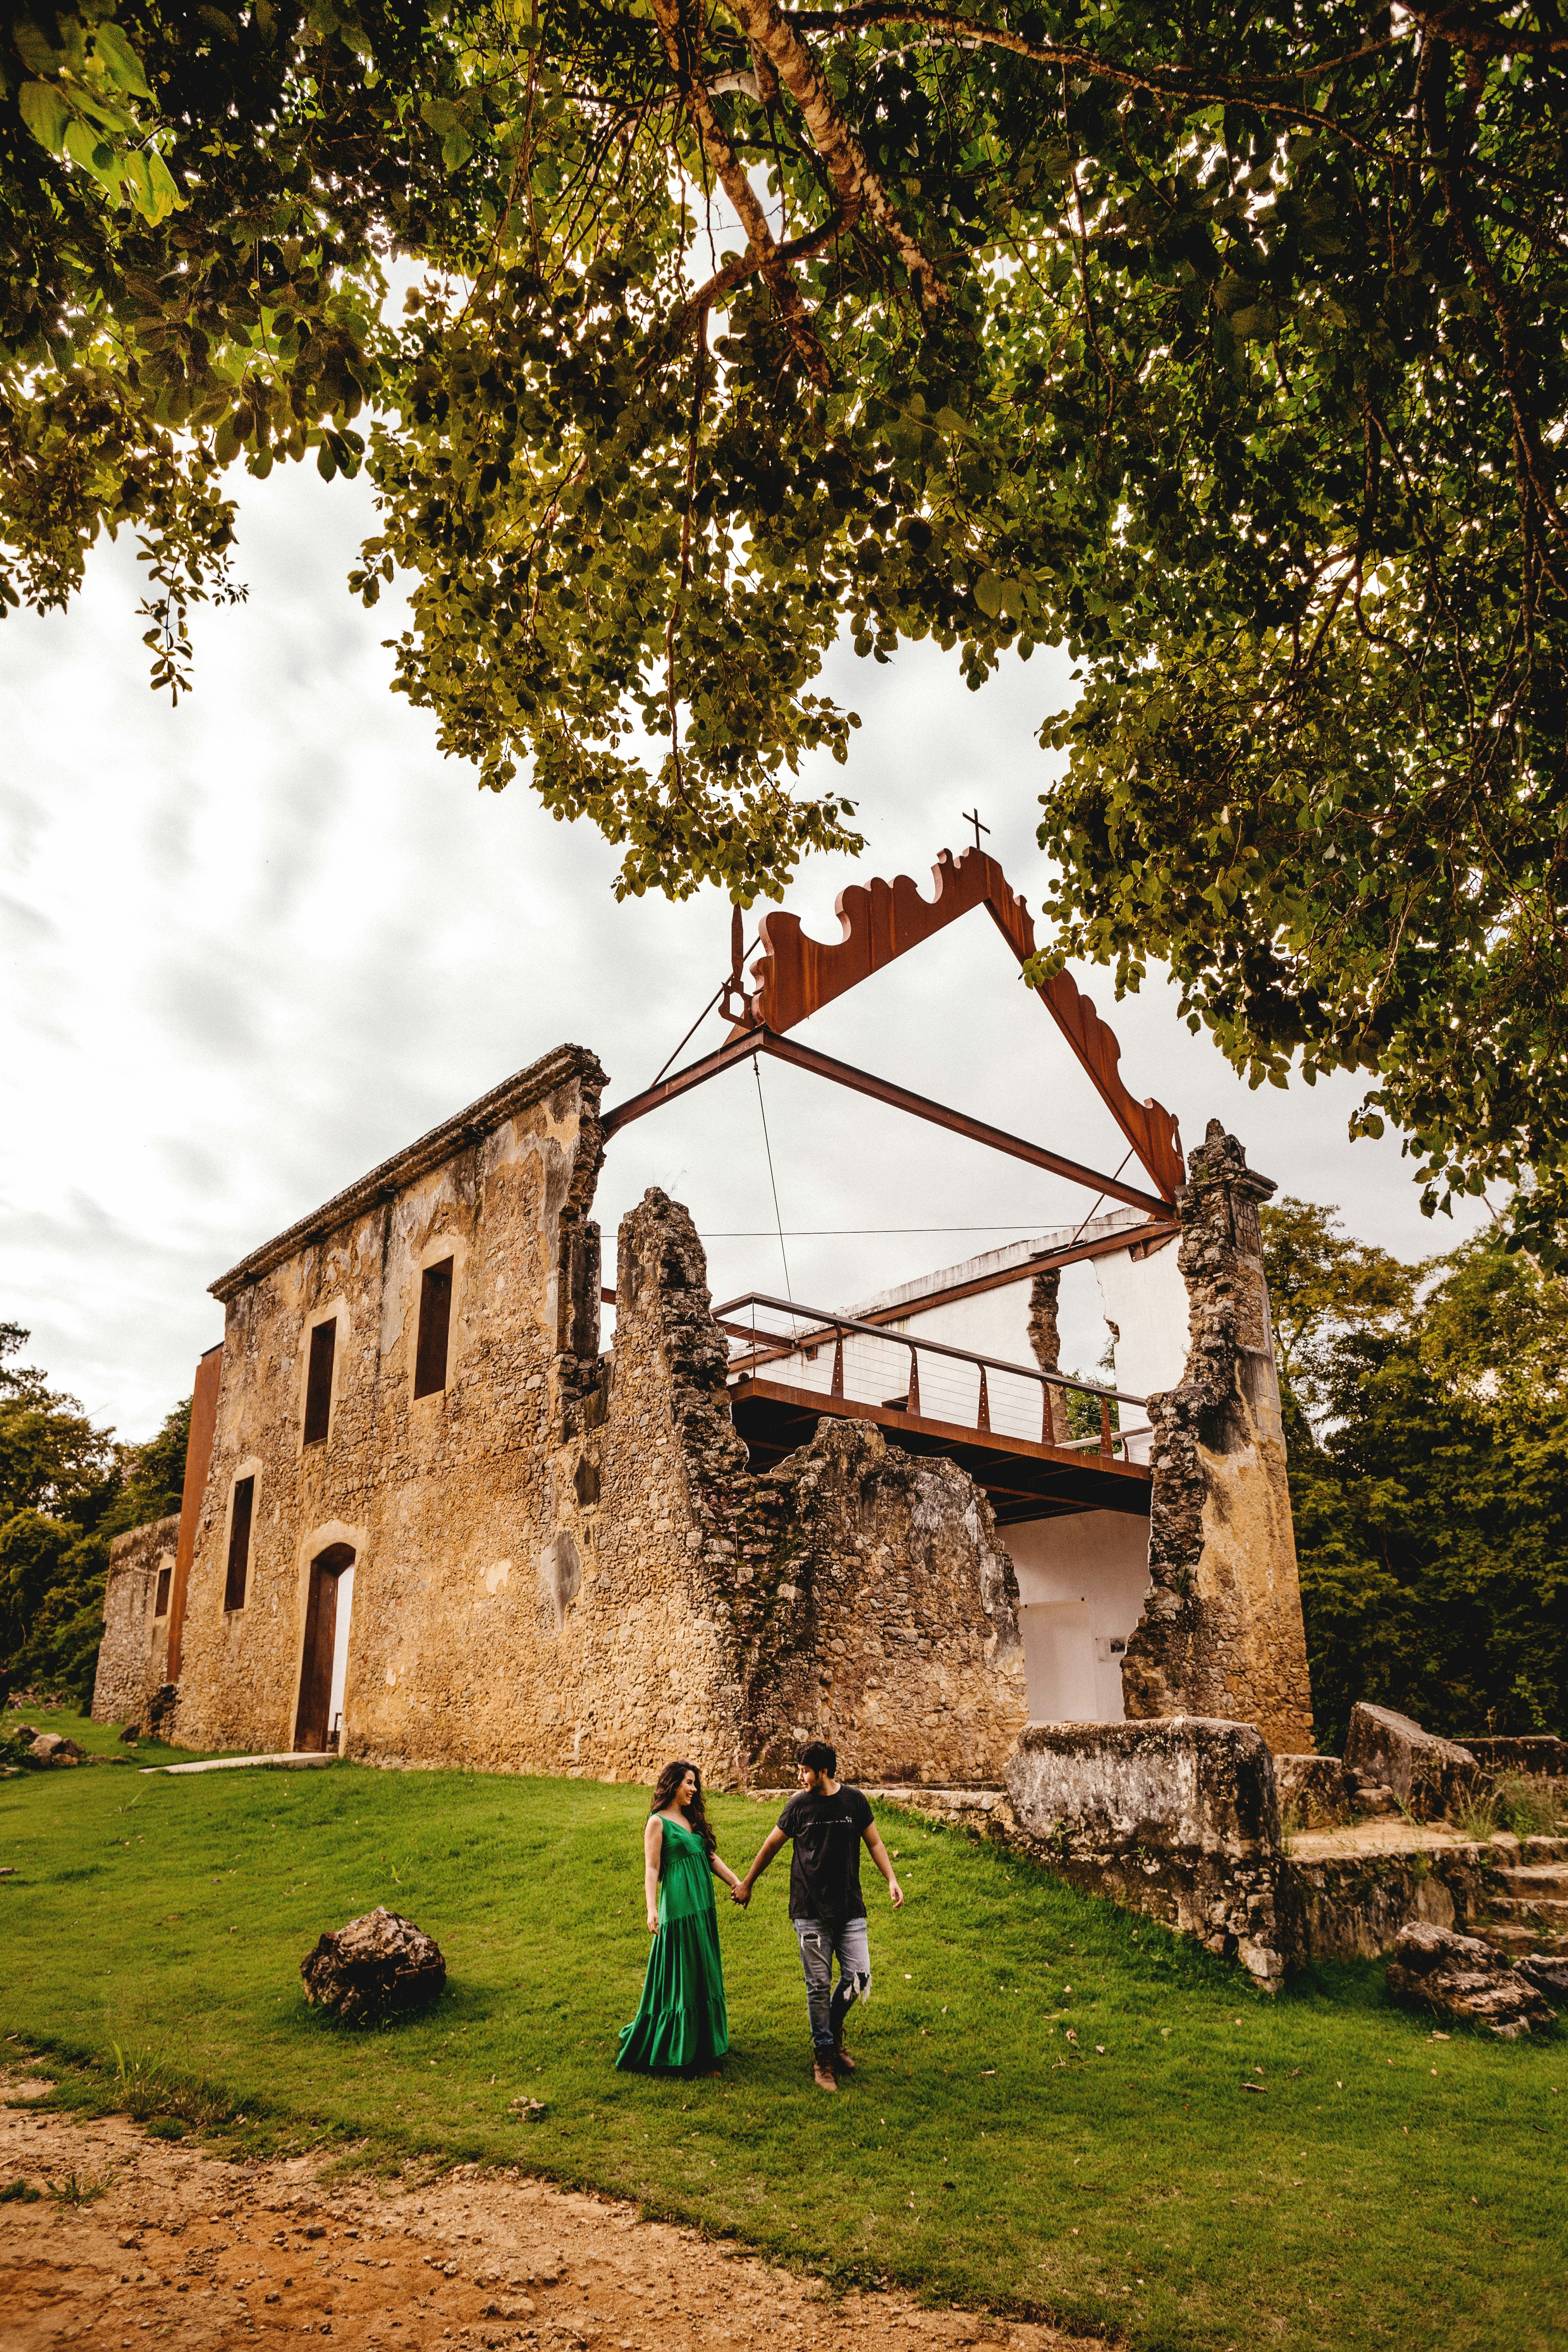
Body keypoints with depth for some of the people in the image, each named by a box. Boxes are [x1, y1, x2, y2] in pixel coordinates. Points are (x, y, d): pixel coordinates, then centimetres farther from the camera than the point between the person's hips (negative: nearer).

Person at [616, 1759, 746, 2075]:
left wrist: (736, 1882, 0)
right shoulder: (658, 1822, -7)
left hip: (702, 1905, 8)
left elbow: (711, 1856, 12)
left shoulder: (692, 1819, 15)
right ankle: (674, 2050, 9)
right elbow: (651, 1869, -12)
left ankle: (701, 2046, 25)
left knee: (702, 1974, 14)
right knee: (679, 1977, -1)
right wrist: (651, 1909, -22)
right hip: (678, 1905, -8)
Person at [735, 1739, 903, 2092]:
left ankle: (833, 2028, 24)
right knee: (819, 1985, 0)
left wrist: (891, 1880, -5)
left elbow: (874, 1842, 8)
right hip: (810, 1910, -1)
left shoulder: (854, 1800, -1)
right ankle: (823, 2054, 17)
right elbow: (771, 1845, 10)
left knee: (858, 1977, -4)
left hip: (850, 1908, 1)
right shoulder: (799, 1805, -2)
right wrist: (746, 1884, 18)